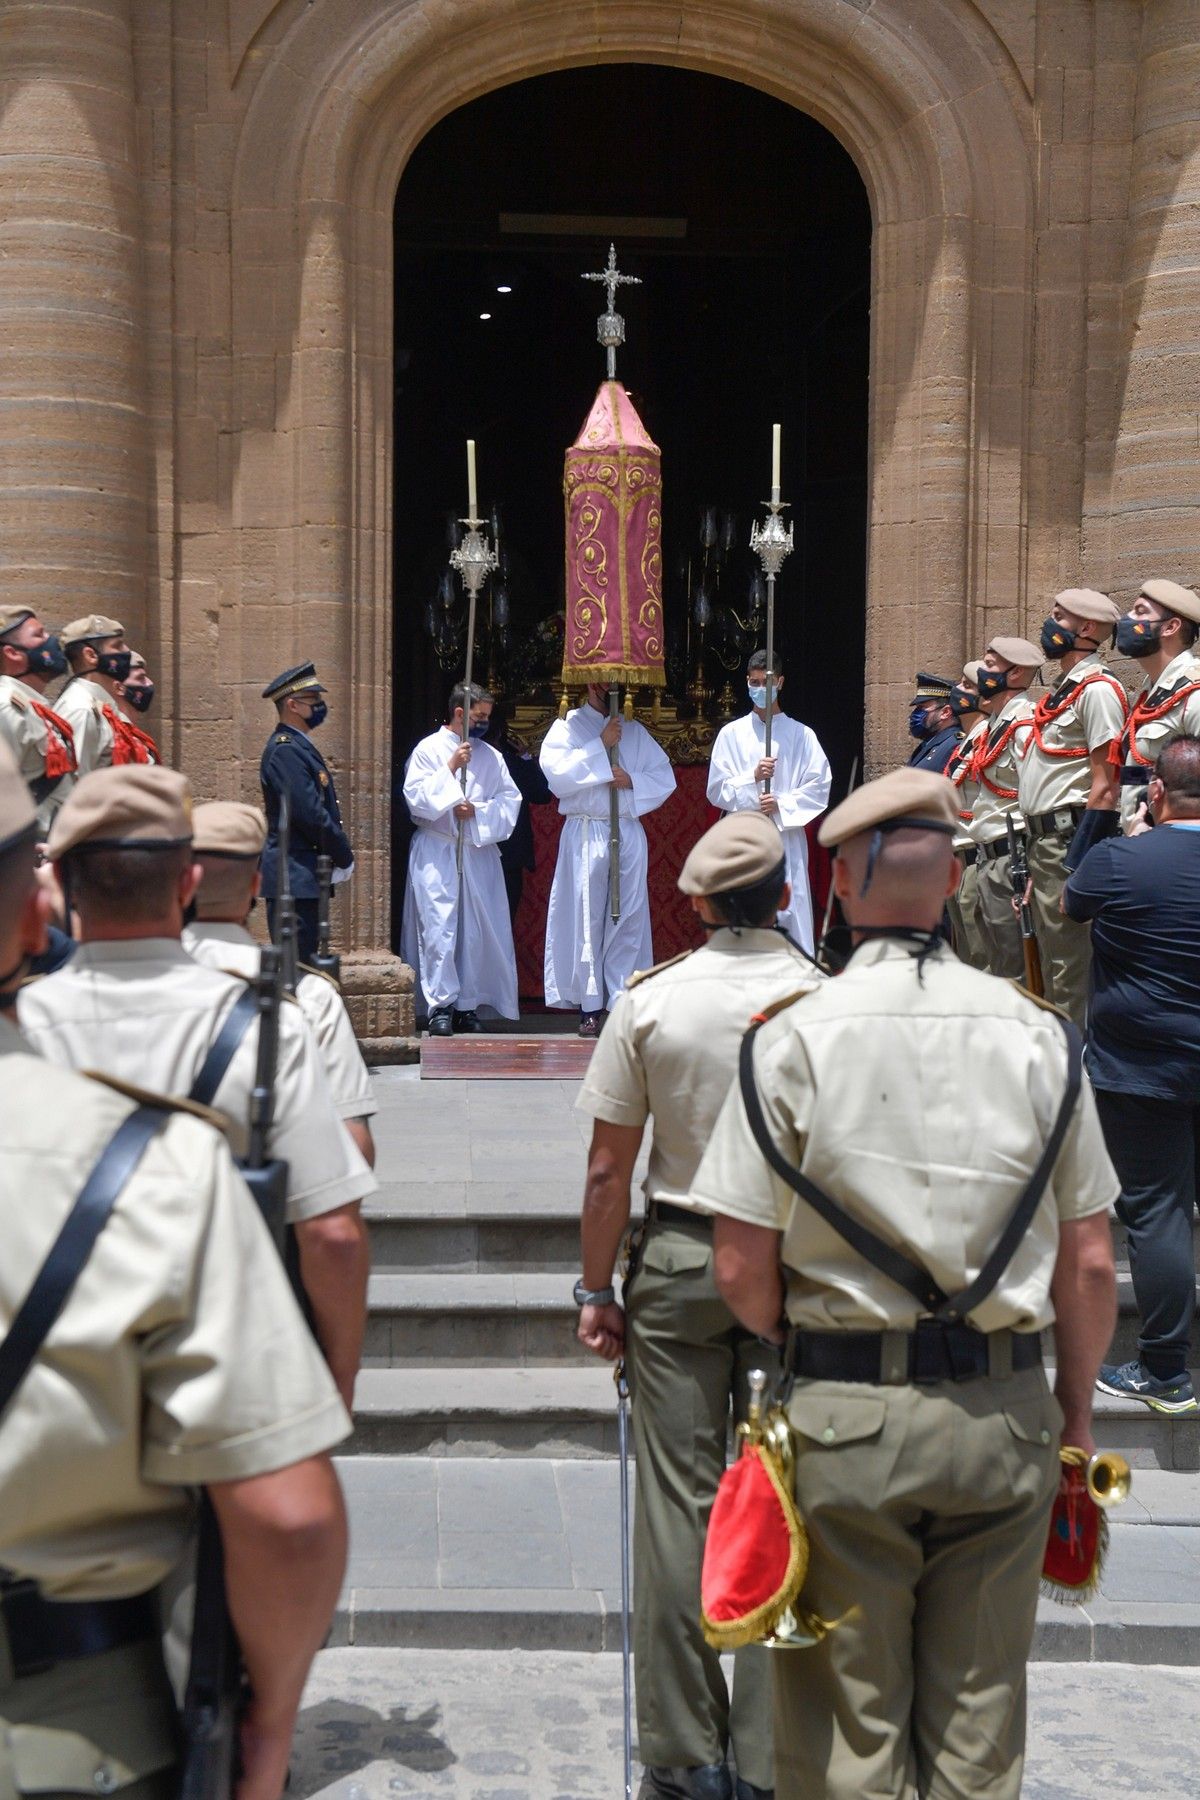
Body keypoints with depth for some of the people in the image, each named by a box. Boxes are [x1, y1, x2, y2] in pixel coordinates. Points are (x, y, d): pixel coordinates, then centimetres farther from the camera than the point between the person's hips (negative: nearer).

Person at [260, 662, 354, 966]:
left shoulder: (299, 746, 17)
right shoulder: (285, 750, -15)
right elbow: (311, 814, -20)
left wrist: (340, 856, 9)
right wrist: (344, 858, -10)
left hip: (303, 876, 10)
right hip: (295, 879, -10)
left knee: (303, 962, 13)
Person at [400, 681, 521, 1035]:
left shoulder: (491, 756, 13)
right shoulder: (429, 749, 1)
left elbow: (511, 800, 7)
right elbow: (415, 796, -9)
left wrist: (478, 811, -9)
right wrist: (450, 767, -13)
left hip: (480, 852, 4)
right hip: (436, 851, -4)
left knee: (478, 931, 2)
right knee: (439, 929, -10)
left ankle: (468, 1006, 9)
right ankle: (441, 1007, -8)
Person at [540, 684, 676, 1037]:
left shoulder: (635, 731, 16)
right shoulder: (567, 726, 6)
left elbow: (665, 778, 12)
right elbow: (556, 771, -10)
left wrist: (632, 780, -6)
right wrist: (600, 746, -11)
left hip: (629, 833, 3)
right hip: (585, 834, -3)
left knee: (628, 918, 0)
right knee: (586, 920, -4)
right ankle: (591, 1006, 0)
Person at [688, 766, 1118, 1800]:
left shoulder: (794, 1038, -8)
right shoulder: (1040, 1037, -2)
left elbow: (743, 1268, -9)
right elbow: (1090, 1265, 1)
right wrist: (1075, 1416, 14)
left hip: (846, 1414, -2)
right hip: (1005, 1414, 2)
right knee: (979, 1714, 15)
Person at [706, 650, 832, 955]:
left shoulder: (801, 735, 7)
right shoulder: (731, 733, 9)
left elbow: (819, 788, 2)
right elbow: (716, 790, 4)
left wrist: (782, 805, -11)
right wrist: (752, 777, -11)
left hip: (788, 841, 0)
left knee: (792, 917, -5)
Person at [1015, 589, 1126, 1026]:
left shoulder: (1097, 689, -11)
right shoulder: (1063, 690, 20)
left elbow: (1105, 786, -18)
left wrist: (1077, 870, -22)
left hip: (1071, 838, -10)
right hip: (1044, 841, 10)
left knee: (1071, 967, -8)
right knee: (1051, 961, 15)